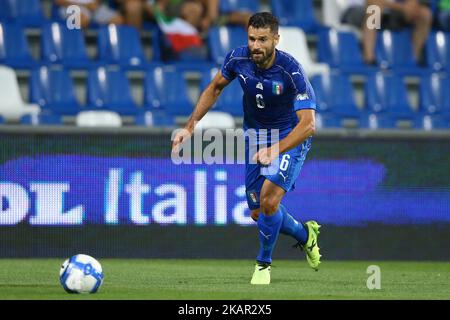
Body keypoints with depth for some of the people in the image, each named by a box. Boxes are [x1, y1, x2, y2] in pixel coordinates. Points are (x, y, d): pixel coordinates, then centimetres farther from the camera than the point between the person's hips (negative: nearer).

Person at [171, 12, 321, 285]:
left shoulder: (291, 71, -29)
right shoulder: (237, 59, -15)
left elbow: (308, 123, -32)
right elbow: (215, 88, 6)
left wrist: (276, 150, -45)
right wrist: (190, 127, 1)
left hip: (291, 137, -5)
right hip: (255, 135, 5)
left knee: (268, 200, -23)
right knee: (258, 213, 7)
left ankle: (264, 263, 2)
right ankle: (306, 235, 37)